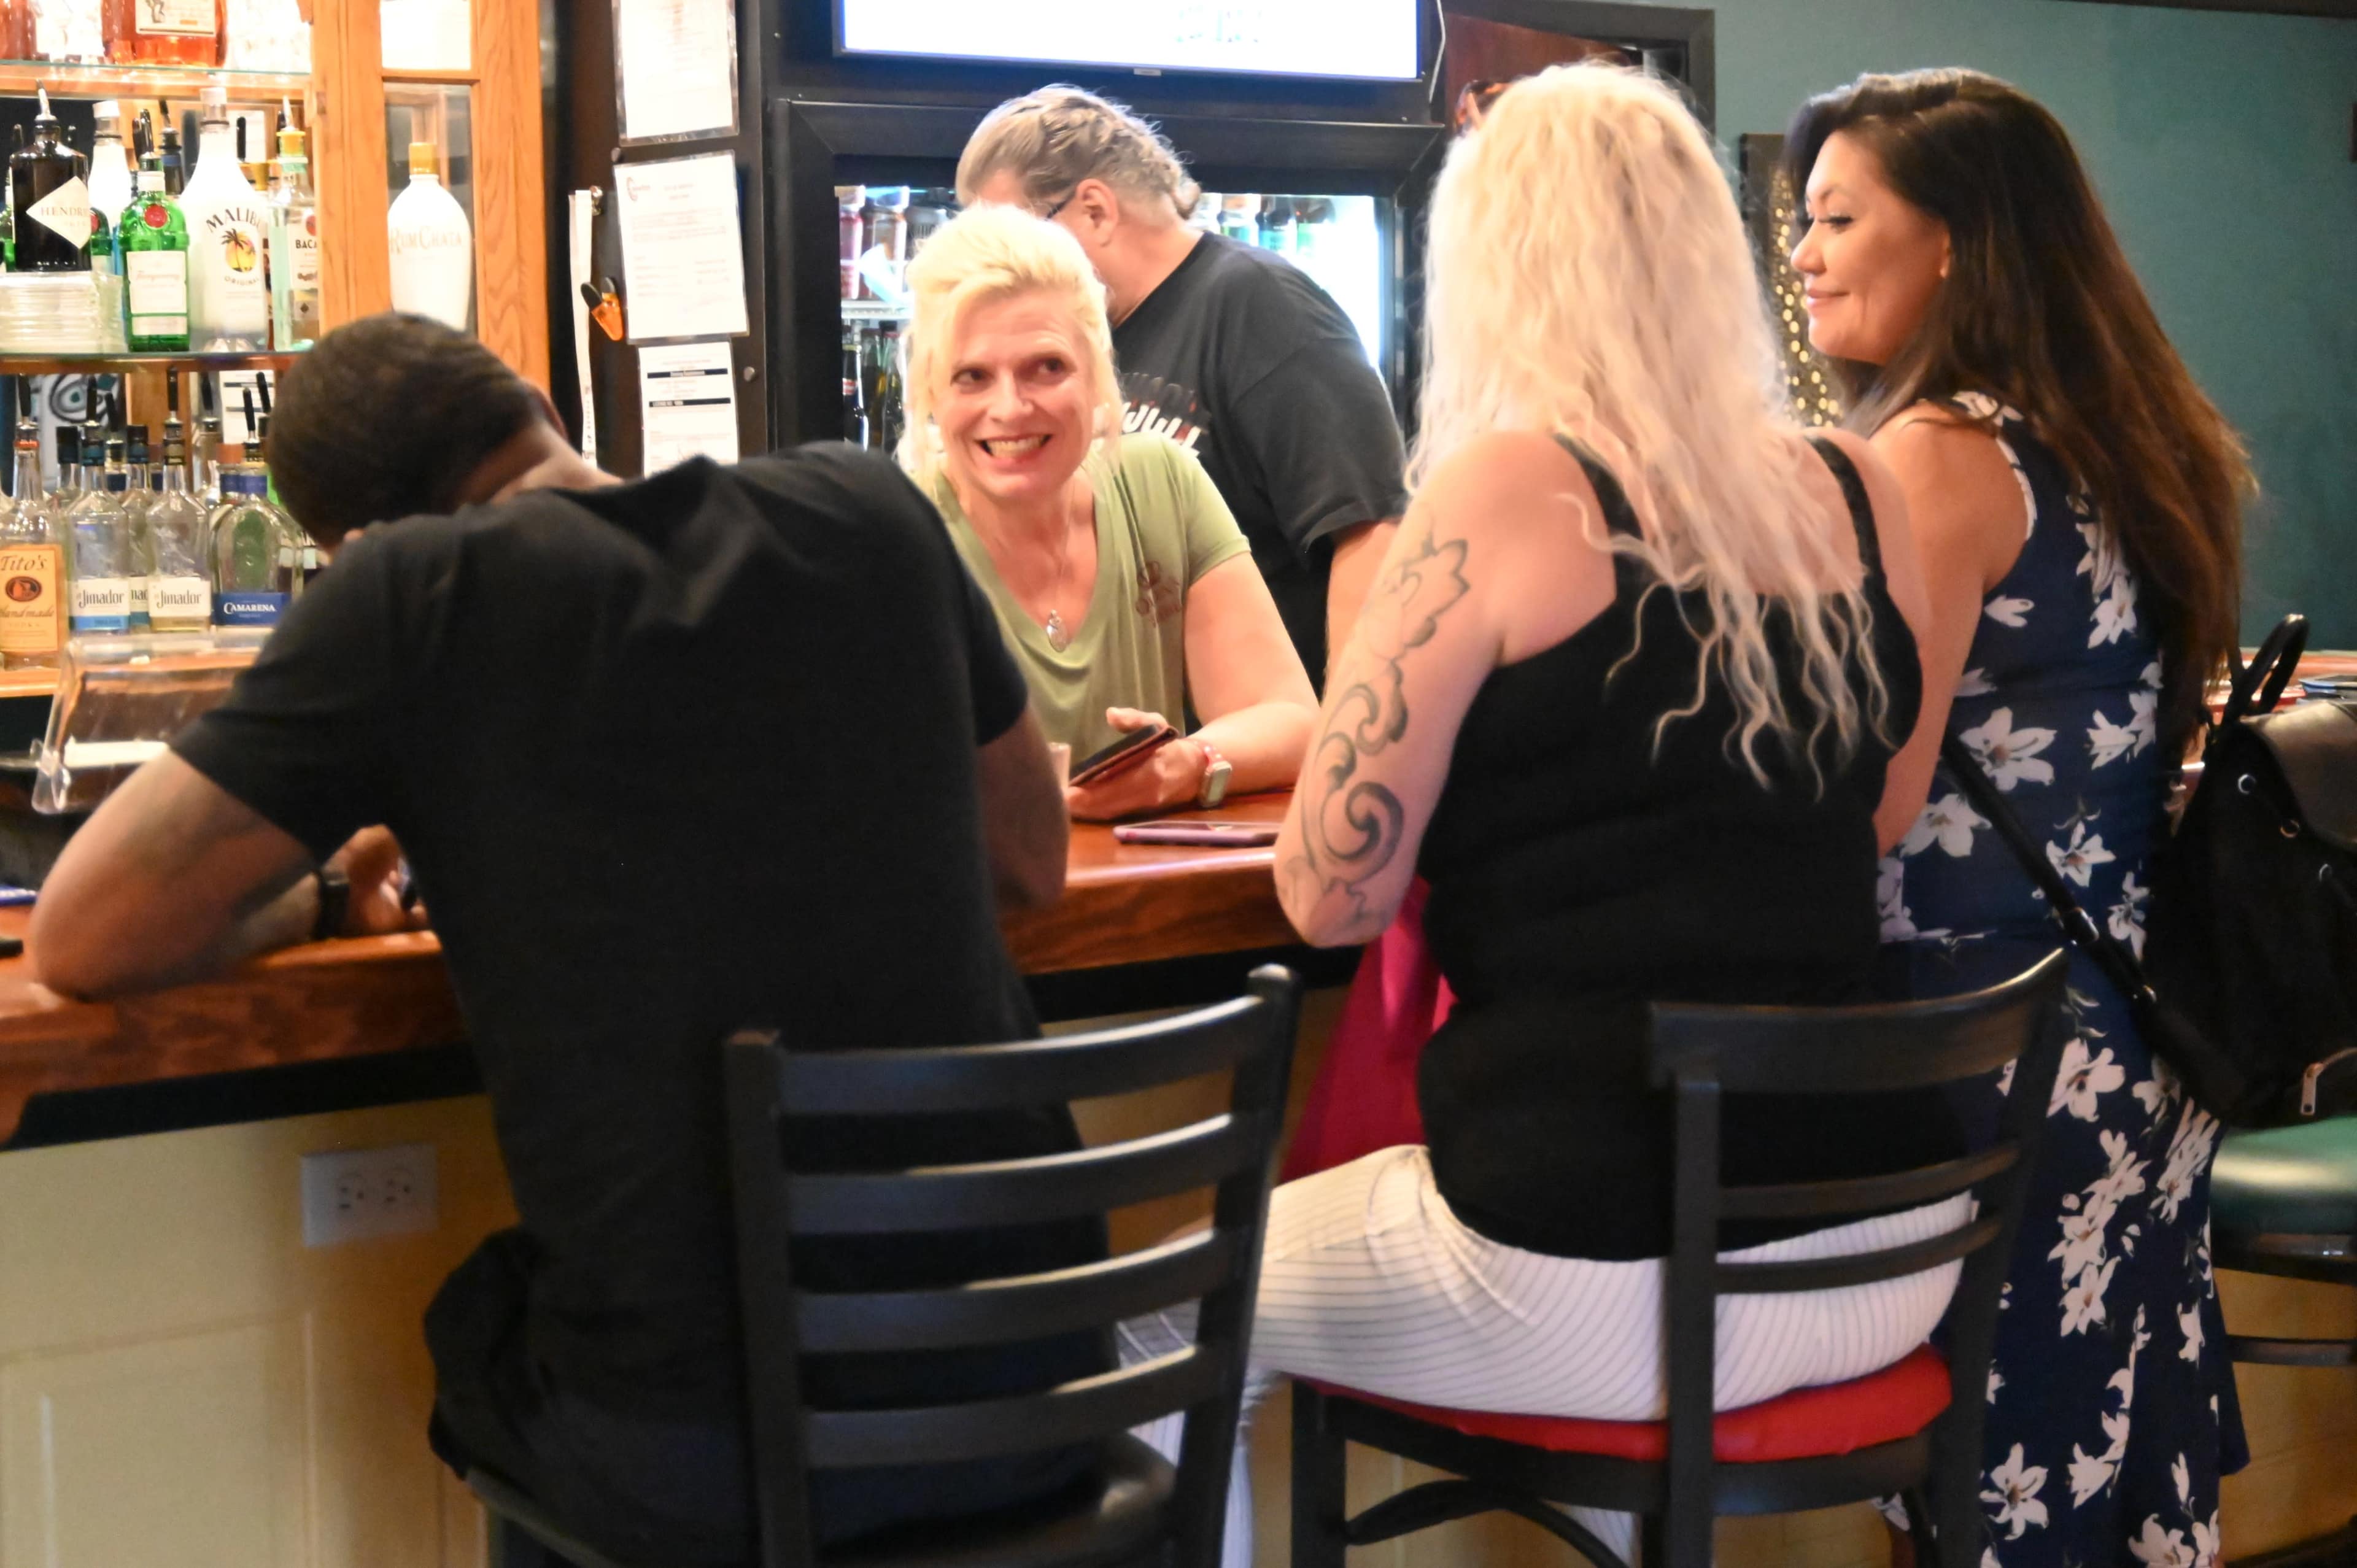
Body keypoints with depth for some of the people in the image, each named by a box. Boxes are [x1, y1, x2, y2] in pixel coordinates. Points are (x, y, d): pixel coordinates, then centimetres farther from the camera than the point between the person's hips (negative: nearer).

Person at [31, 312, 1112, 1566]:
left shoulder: (409, 592, -8)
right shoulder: (868, 509, 4)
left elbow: (82, 937, -6)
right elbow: (1032, 862, 15)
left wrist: (319, 899, 12)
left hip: (701, 1465, -4)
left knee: (477, 1314, 32)